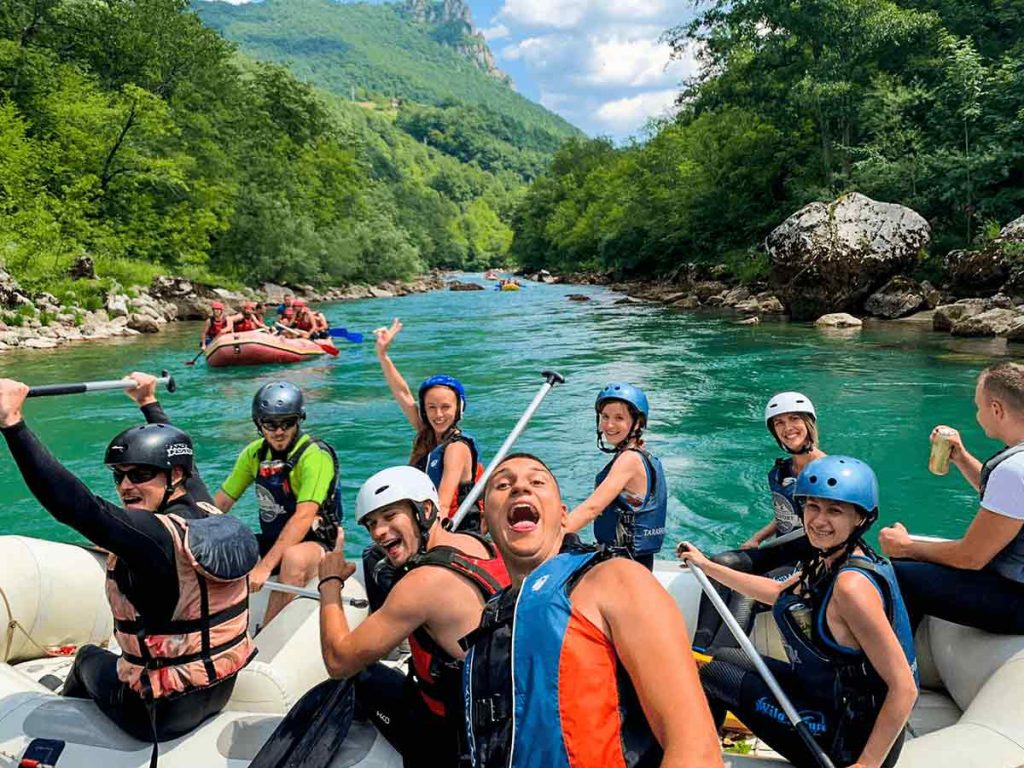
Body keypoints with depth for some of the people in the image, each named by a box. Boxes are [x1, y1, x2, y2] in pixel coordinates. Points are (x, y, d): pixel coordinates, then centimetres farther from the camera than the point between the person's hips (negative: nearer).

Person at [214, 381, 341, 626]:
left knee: (293, 558, -39)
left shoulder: (315, 455, -19)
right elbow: (220, 503, 7)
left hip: (314, 543, -6)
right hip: (272, 541, 7)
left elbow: (304, 517, -29)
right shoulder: (255, 452, 2)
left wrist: (265, 567, -35)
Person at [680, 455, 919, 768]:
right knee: (725, 658, 18)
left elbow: (904, 688, -29)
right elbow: (779, 593, 18)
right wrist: (707, 566, 22)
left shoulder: (851, 585, -29)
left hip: (849, 739, -8)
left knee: (712, 675, 1)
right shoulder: (830, 561, 0)